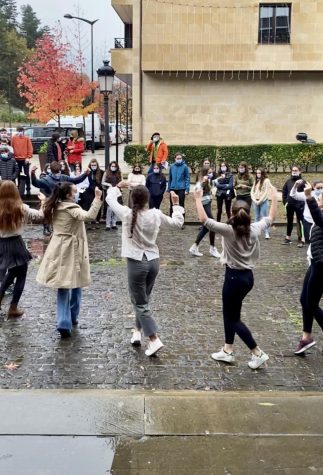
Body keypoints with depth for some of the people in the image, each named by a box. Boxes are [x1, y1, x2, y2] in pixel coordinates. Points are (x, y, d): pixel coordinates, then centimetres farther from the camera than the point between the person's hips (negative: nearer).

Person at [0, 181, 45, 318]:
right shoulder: (21, 208, -11)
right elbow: (40, 216, -4)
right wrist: (43, 201, 8)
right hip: (16, 245, -3)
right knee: (20, 276, 13)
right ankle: (13, 309, 16)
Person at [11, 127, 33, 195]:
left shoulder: (27, 138, -1)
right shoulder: (13, 138, 4)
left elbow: (30, 148, -3)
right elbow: (12, 147, 5)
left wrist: (28, 157, -10)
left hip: (25, 159, -2)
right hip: (17, 159, 2)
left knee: (26, 174, 1)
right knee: (18, 174, 9)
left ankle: (28, 189, 7)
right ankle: (19, 188, 18)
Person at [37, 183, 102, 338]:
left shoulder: (54, 208, 7)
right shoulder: (72, 208, -16)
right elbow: (89, 216, -34)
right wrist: (97, 198, -36)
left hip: (58, 249, 6)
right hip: (71, 251, -6)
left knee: (63, 287, 6)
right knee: (75, 284, 13)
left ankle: (64, 322, -5)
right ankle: (72, 317, 27)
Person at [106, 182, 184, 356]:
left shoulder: (127, 214, -13)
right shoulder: (156, 215, -5)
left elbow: (110, 198, 4)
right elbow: (177, 223, 11)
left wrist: (117, 187, 22)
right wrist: (176, 204, 22)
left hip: (136, 262, -4)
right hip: (153, 261, 5)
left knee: (140, 304, 3)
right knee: (143, 299, 22)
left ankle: (154, 340, -4)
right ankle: (138, 332, 32)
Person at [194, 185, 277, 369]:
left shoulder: (229, 230, -20)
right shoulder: (255, 229, -4)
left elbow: (204, 220, -20)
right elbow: (271, 218, 14)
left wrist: (198, 199, -11)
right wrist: (274, 198, 23)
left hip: (234, 277, -7)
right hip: (248, 276, 7)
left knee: (234, 318, 8)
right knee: (229, 313, 20)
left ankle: (258, 353, 8)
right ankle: (228, 351, 29)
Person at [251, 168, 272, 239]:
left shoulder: (266, 181, -3)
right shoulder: (255, 181, 14)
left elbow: (266, 192, -9)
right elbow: (252, 191, 11)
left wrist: (260, 201, -11)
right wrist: (254, 200, -4)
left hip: (263, 201, -5)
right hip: (255, 201, 5)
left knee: (264, 217, -9)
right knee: (257, 217, 9)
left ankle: (267, 233, -9)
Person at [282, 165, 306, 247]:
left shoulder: (302, 182, -5)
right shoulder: (288, 181, 9)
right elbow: (284, 192, 15)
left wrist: (303, 203, -14)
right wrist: (285, 201, 5)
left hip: (299, 205, -5)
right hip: (289, 205, 5)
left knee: (300, 222, -3)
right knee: (289, 221, 14)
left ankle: (302, 239, -3)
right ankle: (288, 237, 25)